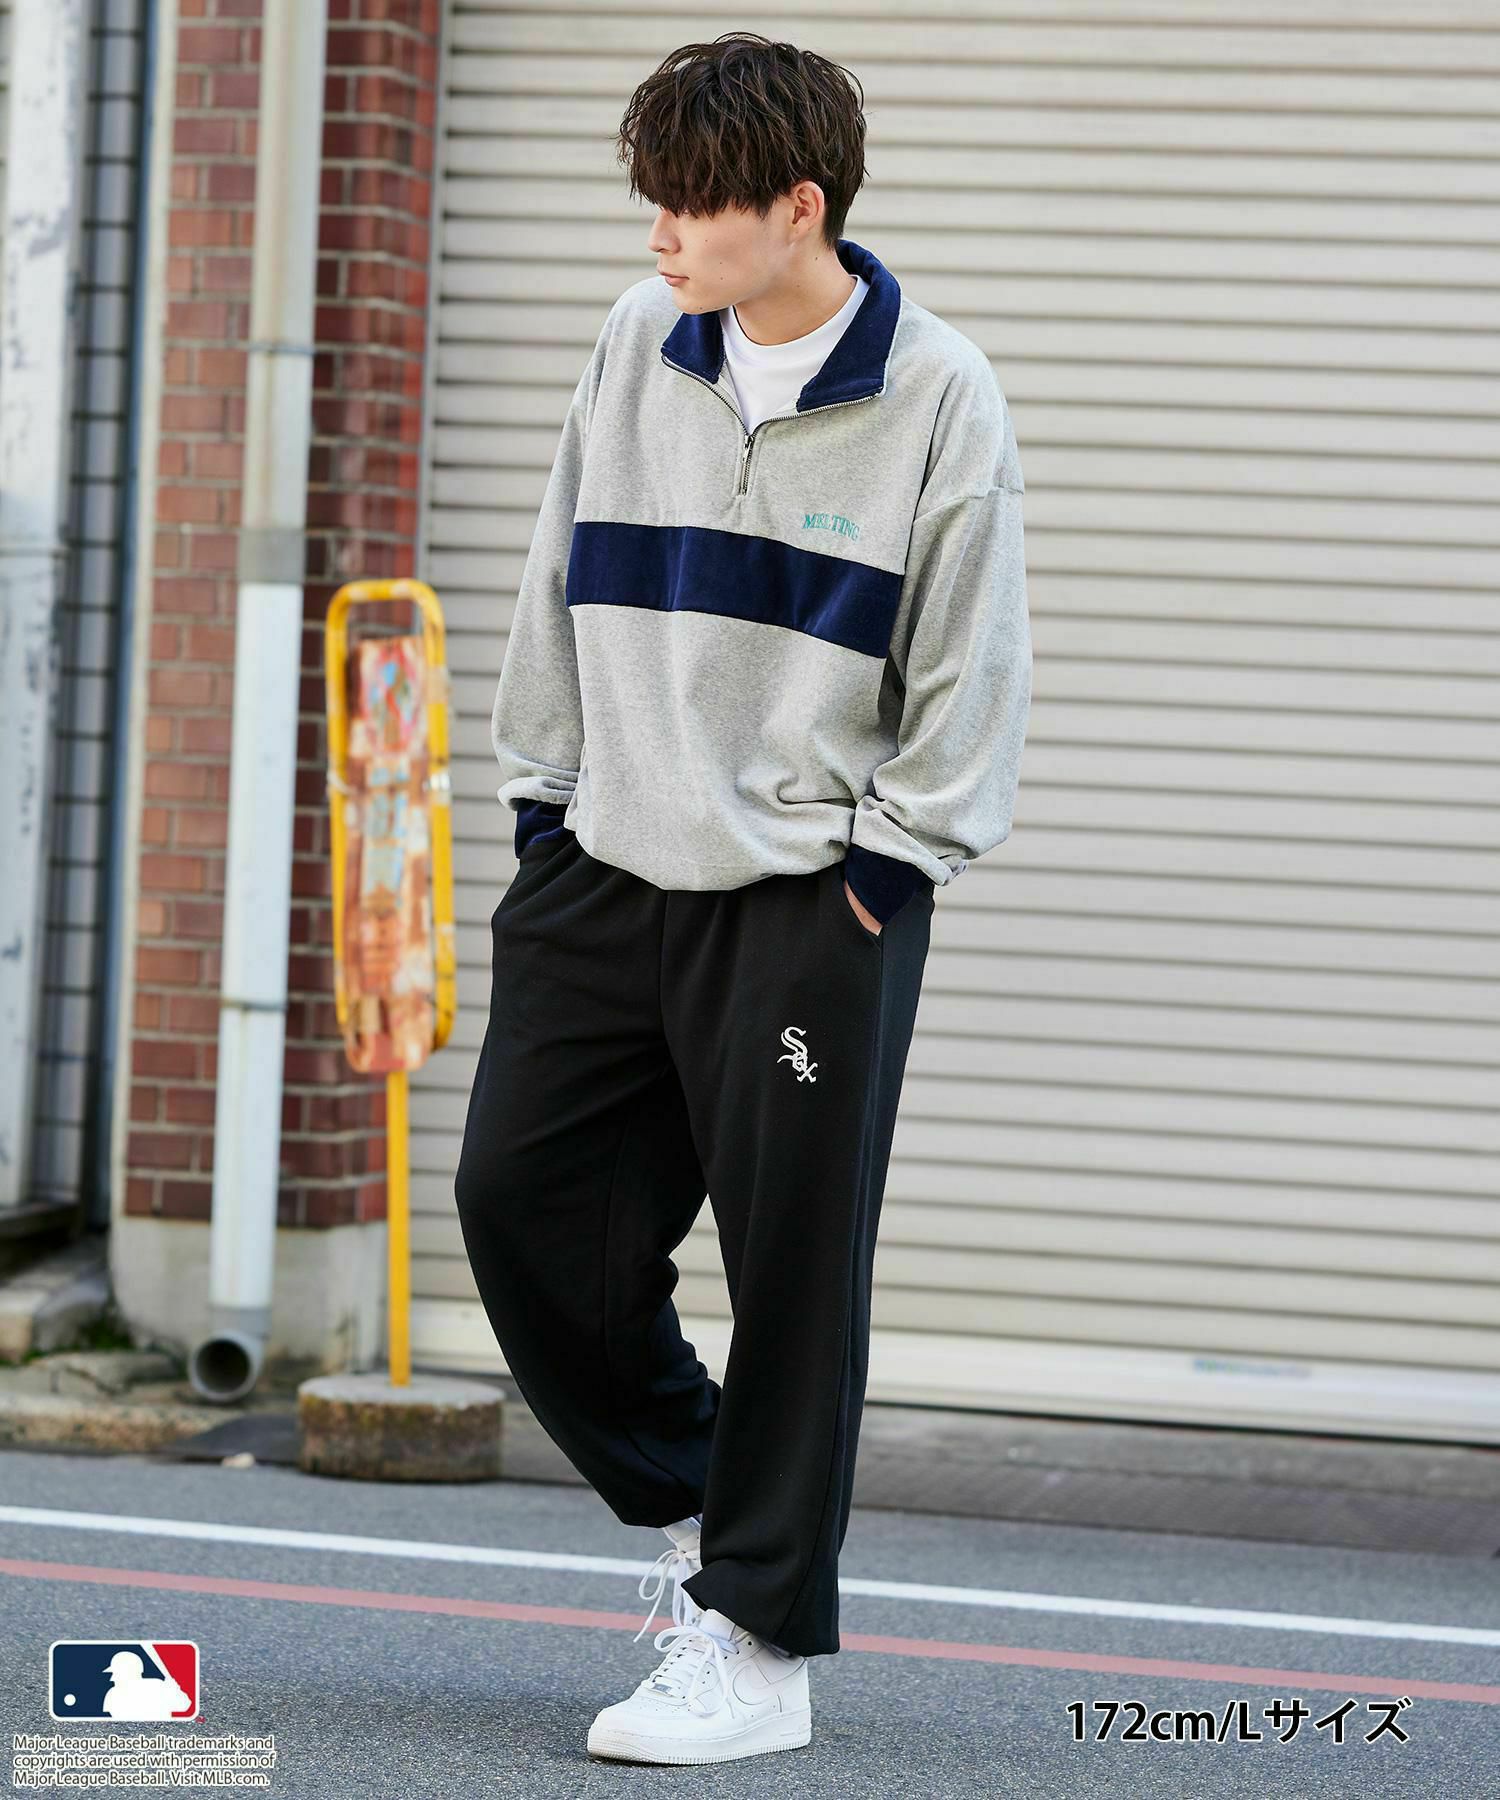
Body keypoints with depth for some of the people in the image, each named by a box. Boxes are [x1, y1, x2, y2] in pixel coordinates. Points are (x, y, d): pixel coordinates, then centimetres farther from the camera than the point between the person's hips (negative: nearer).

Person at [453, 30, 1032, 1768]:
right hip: (606, 873, 5)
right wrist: (542, 803, 10)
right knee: (520, 1191, 3)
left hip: (812, 894, -5)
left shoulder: (937, 397, -8)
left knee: (794, 1259, -2)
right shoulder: (638, 341, 5)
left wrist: (885, 864, -9)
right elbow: (564, 588, 13)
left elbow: (969, 669, -4)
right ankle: (692, 1495, 25)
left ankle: (757, 1642, 7)